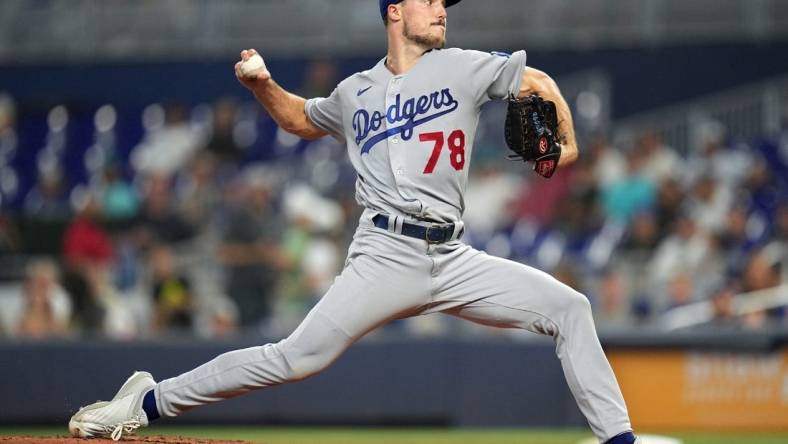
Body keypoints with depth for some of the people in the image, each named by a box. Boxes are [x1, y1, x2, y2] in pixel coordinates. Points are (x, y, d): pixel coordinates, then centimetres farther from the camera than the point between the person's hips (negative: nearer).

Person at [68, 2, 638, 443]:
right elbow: (301, 118, 32)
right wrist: (264, 86, 12)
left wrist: (564, 142, -2)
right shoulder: (355, 93, 12)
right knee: (297, 358, -14)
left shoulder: (464, 68, 9)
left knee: (568, 308, -11)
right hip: (386, 257, -2)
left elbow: (538, 83, 16)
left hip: (453, 261, 2)